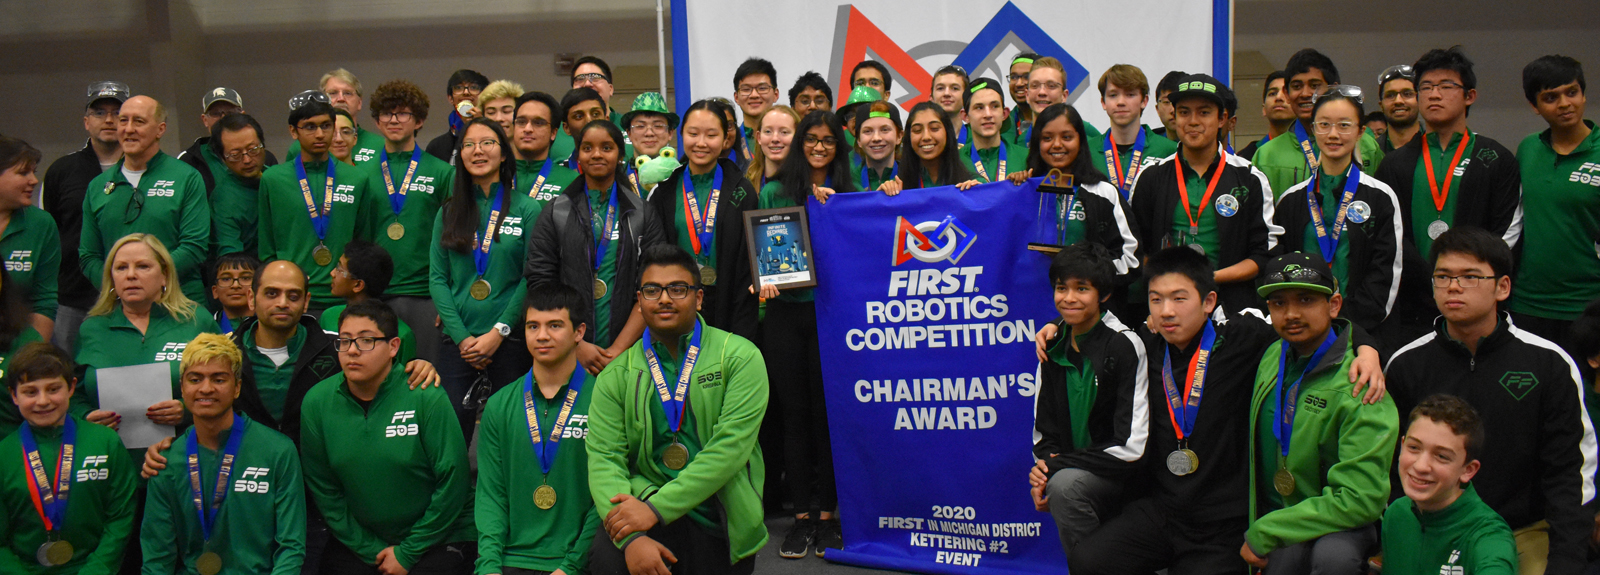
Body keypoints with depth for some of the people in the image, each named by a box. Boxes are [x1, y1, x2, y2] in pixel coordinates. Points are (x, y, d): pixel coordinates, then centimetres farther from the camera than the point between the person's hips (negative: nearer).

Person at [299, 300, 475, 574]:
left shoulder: (426, 397, -14)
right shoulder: (317, 402, -3)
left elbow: (452, 481, -12)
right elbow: (323, 489, 2)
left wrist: (407, 553, -9)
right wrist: (371, 550, -3)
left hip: (436, 539, -3)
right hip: (359, 539, 3)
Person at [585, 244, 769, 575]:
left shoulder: (740, 357, -1)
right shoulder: (616, 375, 7)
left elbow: (730, 448, -12)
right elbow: (604, 458, -3)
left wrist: (656, 508, -19)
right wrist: (631, 538, -21)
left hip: (720, 523, 0)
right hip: (644, 502, 0)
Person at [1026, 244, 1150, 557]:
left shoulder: (1125, 346, -13)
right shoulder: (1053, 348, 6)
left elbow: (1131, 446, -17)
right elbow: (1044, 429, 12)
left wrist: (1058, 465, -16)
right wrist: (1044, 466, -9)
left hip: (1122, 476, -6)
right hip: (1074, 472, 7)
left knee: (1064, 484, -30)